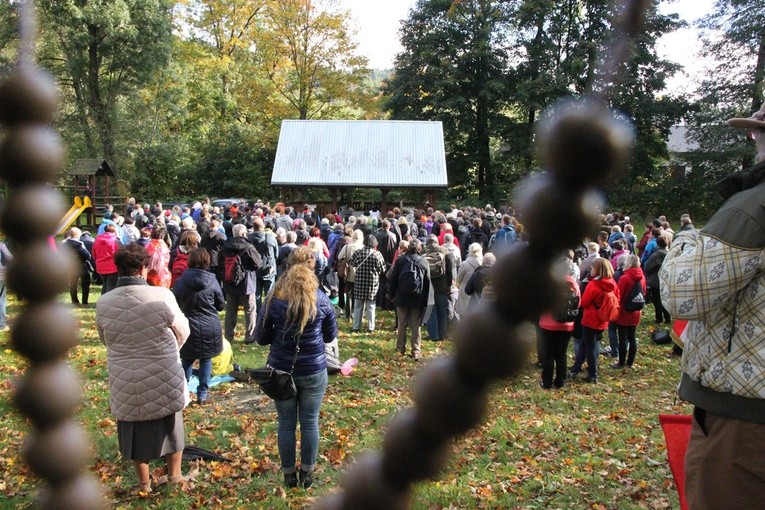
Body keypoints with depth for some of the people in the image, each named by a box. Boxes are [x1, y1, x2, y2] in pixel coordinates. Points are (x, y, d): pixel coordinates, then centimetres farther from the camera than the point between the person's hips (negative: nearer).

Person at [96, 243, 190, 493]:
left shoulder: (103, 303, -10)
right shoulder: (161, 296, -19)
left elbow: (105, 339, 7)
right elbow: (182, 331, -4)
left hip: (124, 383, 2)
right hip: (164, 380, -2)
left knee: (134, 429, 20)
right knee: (170, 426, 20)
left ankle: (144, 482, 33)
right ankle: (175, 476, 34)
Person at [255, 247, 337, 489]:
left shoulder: (273, 299, -9)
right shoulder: (322, 300, -7)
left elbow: (261, 337, -1)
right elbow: (331, 335, 4)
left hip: (281, 369, 0)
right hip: (314, 370, 0)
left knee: (286, 424, 13)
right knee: (310, 422, 14)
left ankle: (289, 475, 25)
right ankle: (307, 474, 26)